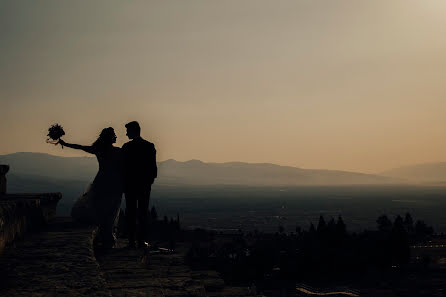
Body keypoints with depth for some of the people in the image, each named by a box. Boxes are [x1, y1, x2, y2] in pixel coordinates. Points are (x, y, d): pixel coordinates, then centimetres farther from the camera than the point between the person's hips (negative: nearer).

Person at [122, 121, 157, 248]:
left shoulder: (126, 147, -5)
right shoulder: (149, 146, -1)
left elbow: (123, 167, -3)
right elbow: (153, 167, -1)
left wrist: (124, 183, 6)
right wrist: (149, 181, 10)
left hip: (130, 185, -1)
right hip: (144, 185, 1)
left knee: (131, 213, 5)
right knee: (143, 213, 6)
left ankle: (131, 241, 3)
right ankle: (141, 240, 3)